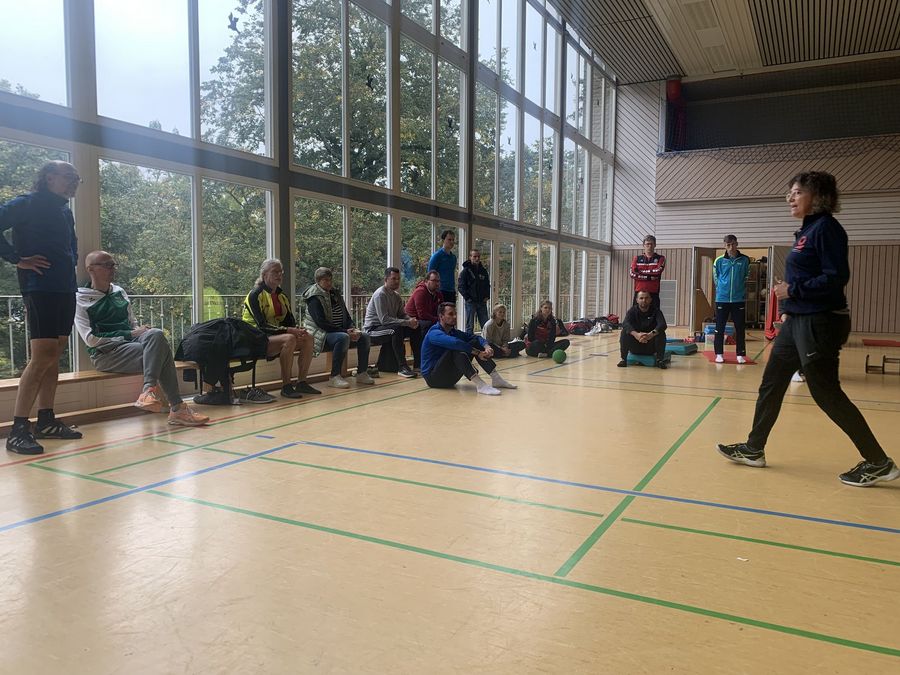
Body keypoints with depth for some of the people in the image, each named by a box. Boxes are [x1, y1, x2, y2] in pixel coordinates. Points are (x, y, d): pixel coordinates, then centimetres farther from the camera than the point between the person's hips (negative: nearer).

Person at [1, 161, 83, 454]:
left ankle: (46, 421, 16)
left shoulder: (66, 212, 19)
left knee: (54, 356, 9)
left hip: (66, 289, 8)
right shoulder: (27, 204, -3)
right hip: (39, 288, -8)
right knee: (42, 357, -13)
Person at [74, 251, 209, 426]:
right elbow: (91, 339, -8)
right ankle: (177, 408, -31)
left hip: (130, 341, 5)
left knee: (155, 334, -31)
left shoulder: (119, 292, 20)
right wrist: (129, 335, -13)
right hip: (106, 353, -5)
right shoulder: (81, 300, 1)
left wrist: (140, 332, -1)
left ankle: (150, 390, -36)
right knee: (160, 352, -29)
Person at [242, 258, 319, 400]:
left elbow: (290, 321, 9)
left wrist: (298, 330, -15)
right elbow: (262, 325, -21)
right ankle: (286, 387, -28)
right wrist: (288, 330, -28)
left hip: (277, 335, 8)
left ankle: (301, 382, -7)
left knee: (308, 338, -11)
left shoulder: (281, 296, 12)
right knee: (289, 339, -33)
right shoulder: (255, 295, -11)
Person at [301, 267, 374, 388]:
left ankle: (361, 374, 0)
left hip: (341, 331, 8)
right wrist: (345, 331, -23)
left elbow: (346, 316, 17)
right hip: (321, 334, -8)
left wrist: (353, 328, -6)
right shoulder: (314, 298, -11)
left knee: (365, 337, -7)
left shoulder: (335, 294, 14)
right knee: (343, 338, -36)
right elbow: (321, 323, -21)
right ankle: (334, 377, -32)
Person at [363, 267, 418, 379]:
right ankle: (402, 367, -36)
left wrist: (411, 320, -12)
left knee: (415, 328, -5)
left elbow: (402, 314, 12)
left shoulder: (396, 296, 11)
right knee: (397, 328, -35)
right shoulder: (380, 295, -17)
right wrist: (407, 322, -27)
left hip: (388, 327, 9)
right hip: (373, 329, -9)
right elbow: (384, 319, -26)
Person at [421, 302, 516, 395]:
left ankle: (496, 379, -8)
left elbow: (475, 337, 4)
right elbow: (454, 343, -34)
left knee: (475, 343, -2)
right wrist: (477, 353, -29)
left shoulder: (453, 332, 11)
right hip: (433, 377, -8)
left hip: (449, 376, 8)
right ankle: (480, 385, -40)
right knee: (457, 349, -31)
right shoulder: (435, 333, -16)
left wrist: (486, 347, -18)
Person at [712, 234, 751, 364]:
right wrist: (723, 289, 11)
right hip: (722, 299, 0)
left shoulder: (745, 260, -1)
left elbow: (746, 278, 10)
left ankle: (741, 354, 12)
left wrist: (739, 290, 11)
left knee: (740, 328, 3)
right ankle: (719, 354, 12)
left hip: (739, 299, 0)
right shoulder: (719, 261, -1)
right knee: (719, 328, 3)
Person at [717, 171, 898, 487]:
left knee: (826, 393, -3)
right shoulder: (807, 230, 15)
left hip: (819, 323, -10)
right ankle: (753, 449, 22)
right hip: (798, 321, 10)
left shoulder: (826, 227, -14)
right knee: (771, 384, 12)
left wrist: (793, 290, -16)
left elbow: (836, 277, -21)